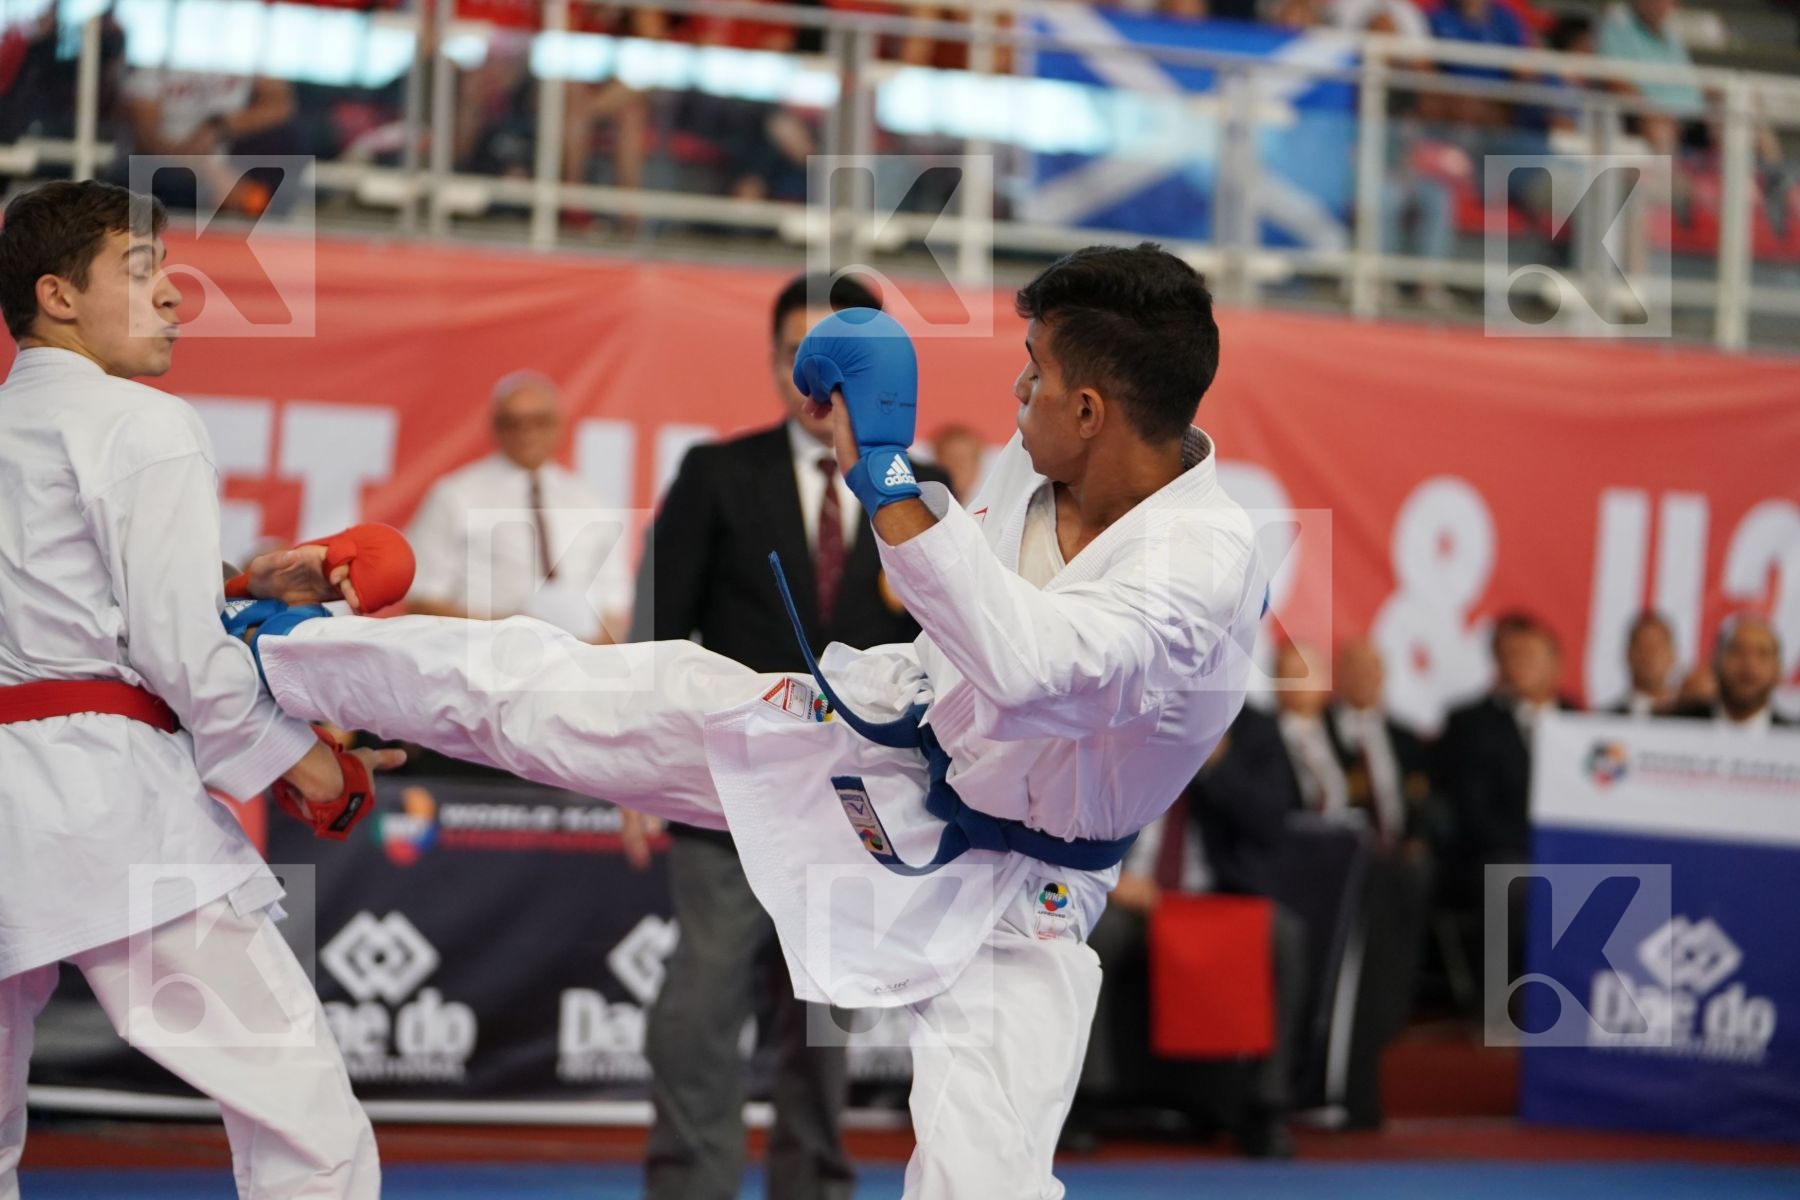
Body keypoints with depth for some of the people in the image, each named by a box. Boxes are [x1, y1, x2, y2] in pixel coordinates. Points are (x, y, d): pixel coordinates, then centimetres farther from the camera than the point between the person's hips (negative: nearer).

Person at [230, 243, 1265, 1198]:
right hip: (886, 750, 6)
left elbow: (1026, 668, -50)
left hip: (1003, 888, -6)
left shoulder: (1210, 568, -33)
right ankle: (258, 649, 25)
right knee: (529, 686, 7)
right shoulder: (1043, 459, -10)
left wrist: (883, 467, -49)